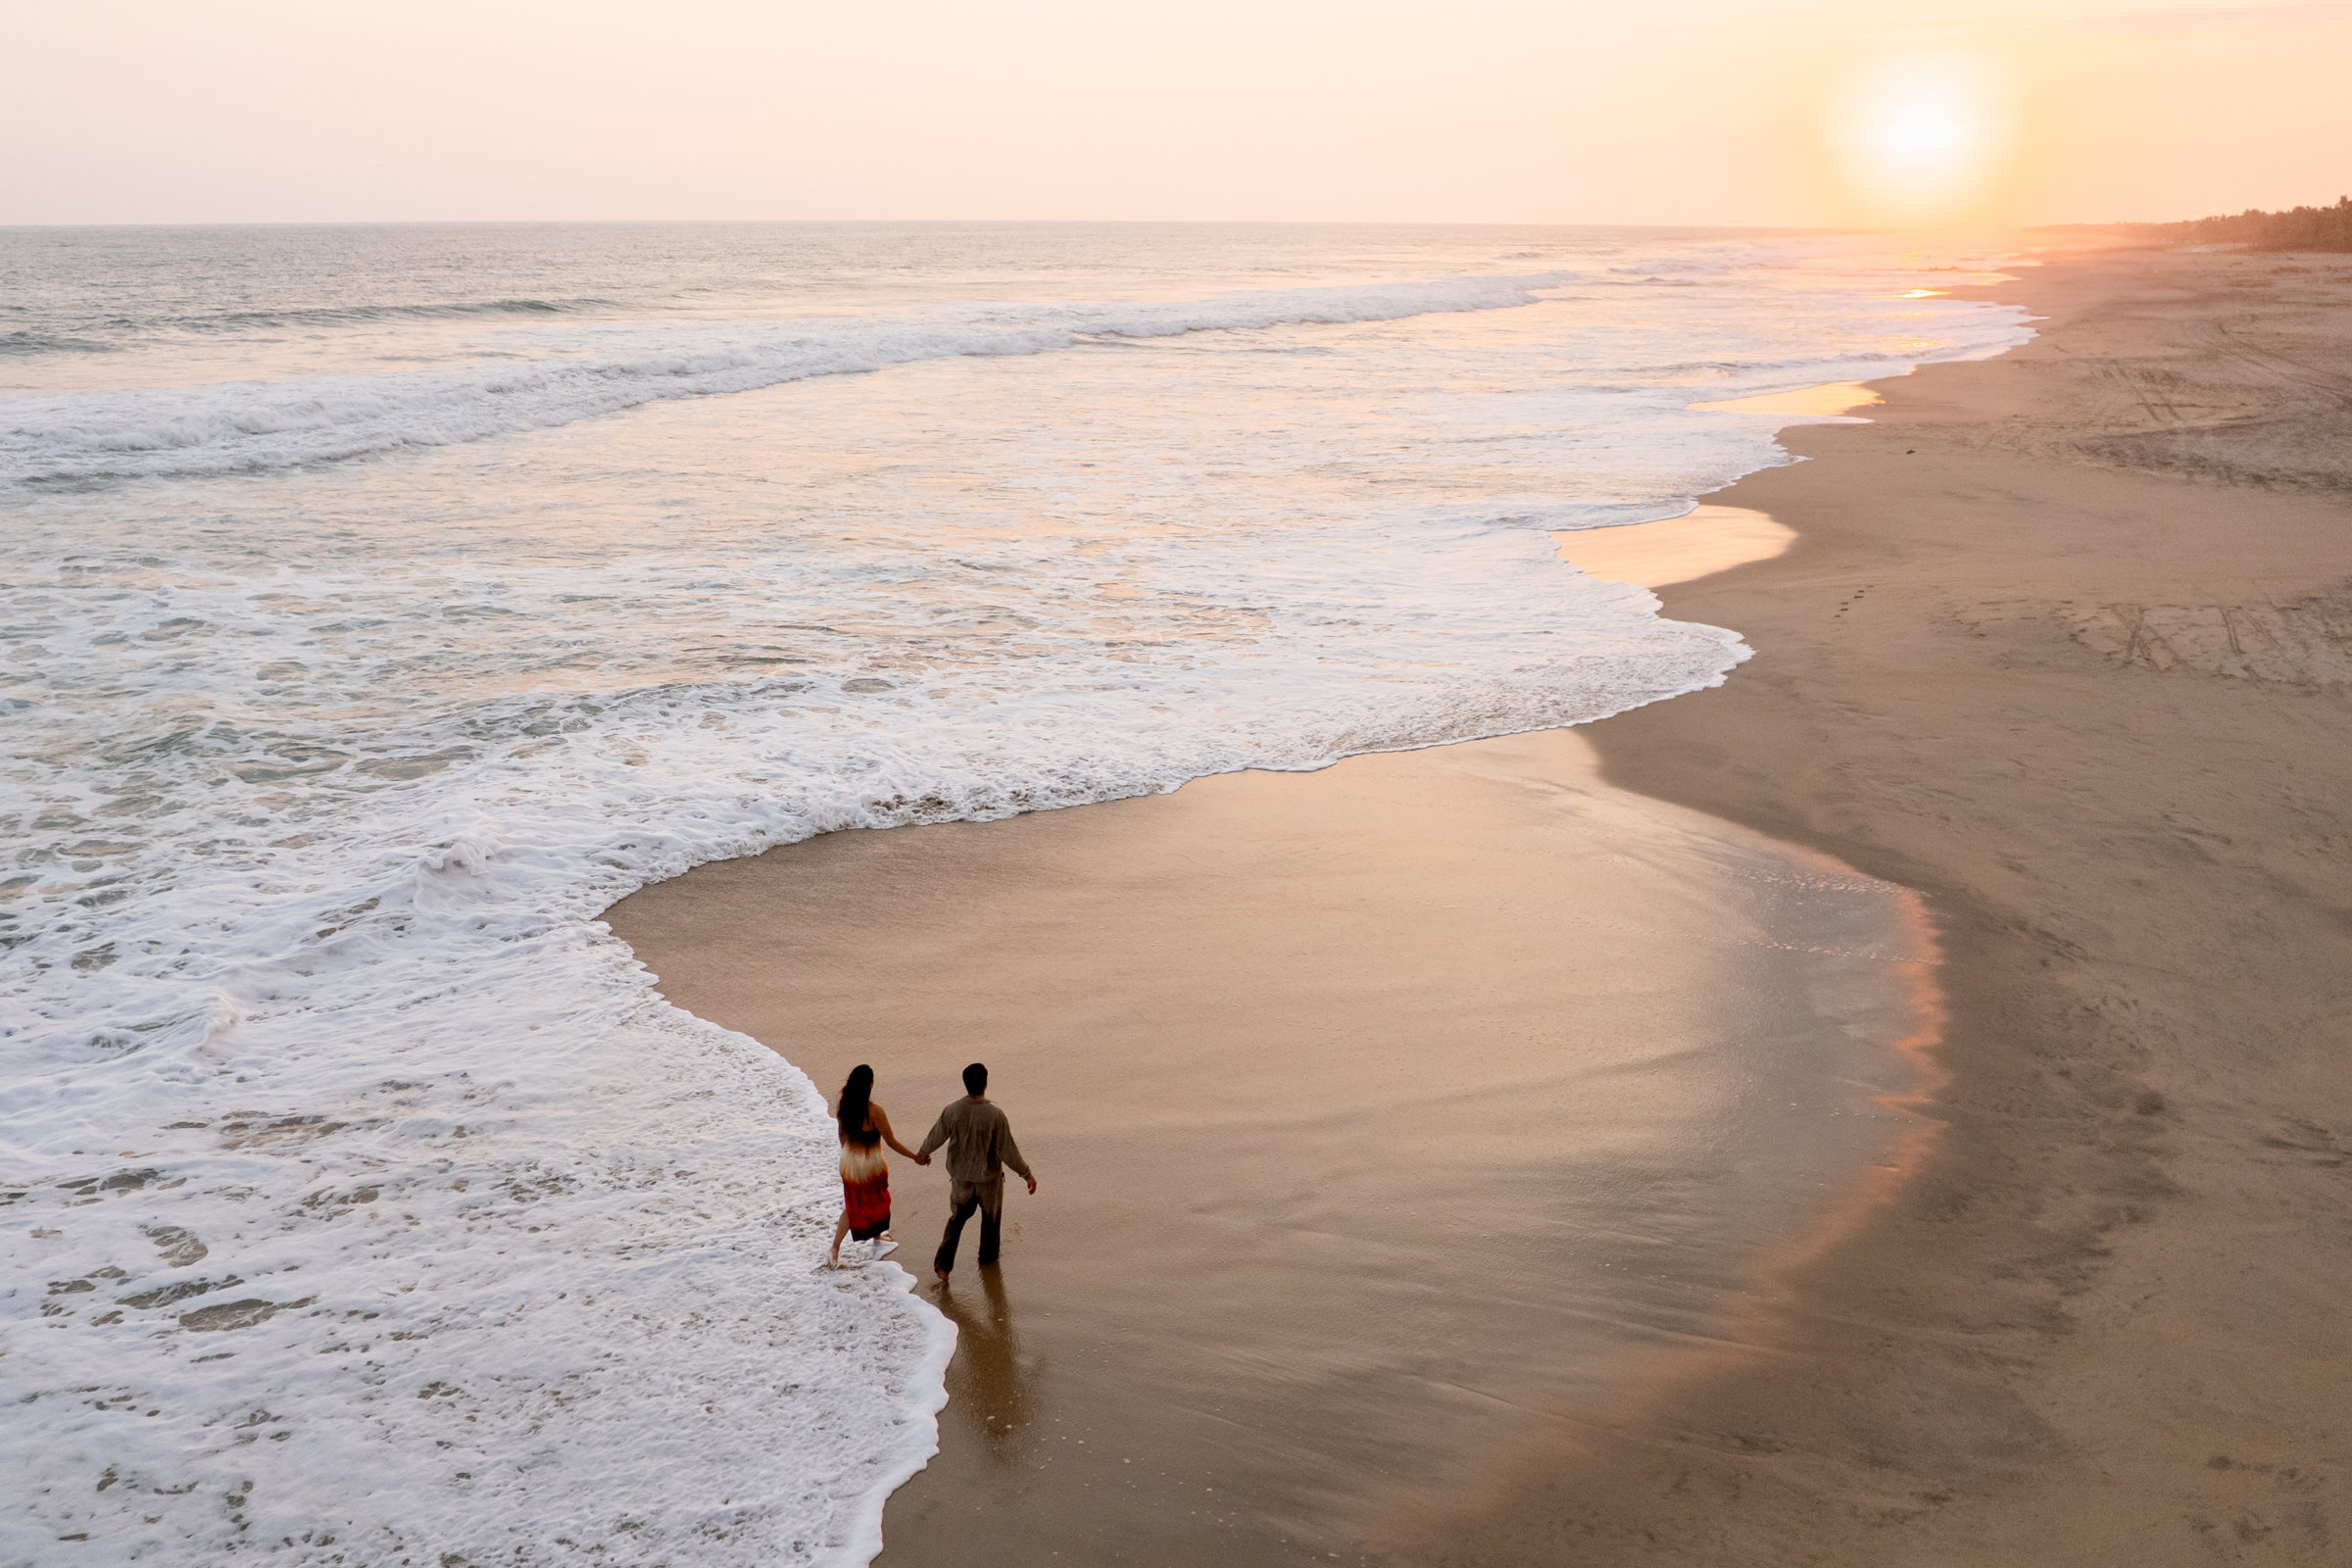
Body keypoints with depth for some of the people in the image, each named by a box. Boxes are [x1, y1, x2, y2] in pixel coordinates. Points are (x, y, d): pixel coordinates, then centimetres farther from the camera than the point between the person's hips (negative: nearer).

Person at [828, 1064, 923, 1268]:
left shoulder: (842, 1107, -10)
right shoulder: (874, 1112, -27)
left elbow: (842, 1135, 6)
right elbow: (891, 1142, -20)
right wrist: (915, 1157, -9)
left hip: (849, 1161, 5)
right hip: (871, 1164, -5)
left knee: (852, 1206, 21)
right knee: (877, 1202, 23)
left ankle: (834, 1253, 17)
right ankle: (878, 1239, 45)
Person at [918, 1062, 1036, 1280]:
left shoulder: (951, 1111, -18)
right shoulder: (995, 1115, -26)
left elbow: (936, 1136, -1)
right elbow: (1007, 1150, -21)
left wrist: (923, 1152, 22)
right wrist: (1027, 1174, -9)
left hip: (961, 1176, 2)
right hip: (988, 1177, -2)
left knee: (958, 1217, 23)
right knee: (991, 1215, 26)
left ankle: (943, 1263, 11)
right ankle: (988, 1257, 45)